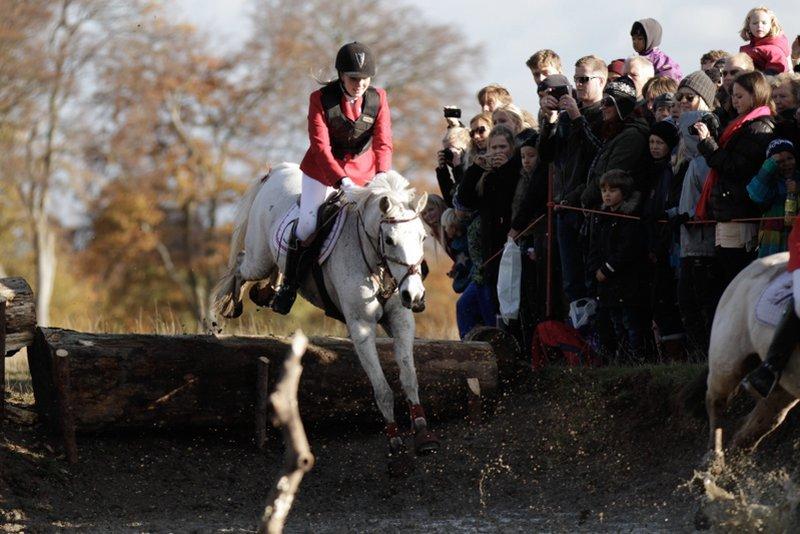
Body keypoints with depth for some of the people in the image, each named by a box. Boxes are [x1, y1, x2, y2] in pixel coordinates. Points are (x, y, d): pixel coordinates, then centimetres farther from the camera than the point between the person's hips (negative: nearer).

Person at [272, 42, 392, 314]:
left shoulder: (377, 99, -11)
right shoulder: (321, 99, -18)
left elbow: (383, 144, -17)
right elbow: (320, 146, -25)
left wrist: (381, 177, -36)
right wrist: (341, 181, -38)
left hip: (362, 171, 2)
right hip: (322, 170, -2)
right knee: (308, 226, -10)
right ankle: (289, 284, 9)